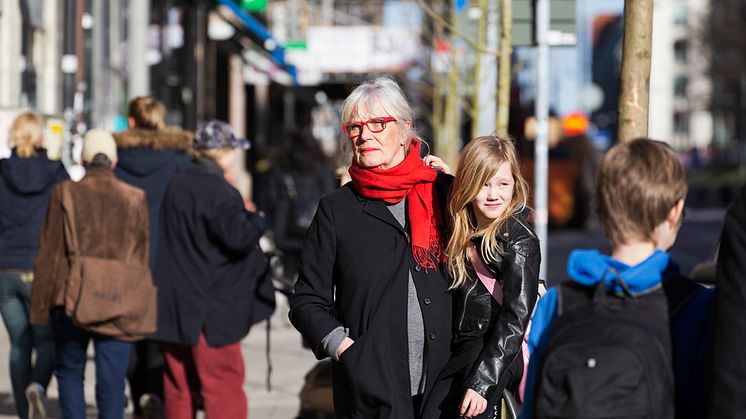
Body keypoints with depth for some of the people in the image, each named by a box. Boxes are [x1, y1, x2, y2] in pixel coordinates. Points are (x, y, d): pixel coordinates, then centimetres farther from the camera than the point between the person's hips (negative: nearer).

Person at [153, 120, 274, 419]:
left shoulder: (176, 186, 10)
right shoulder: (218, 192, -15)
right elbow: (239, 237, -24)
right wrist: (257, 220, -3)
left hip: (174, 304, 7)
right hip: (210, 308, -7)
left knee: (179, 384, 12)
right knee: (223, 384, -2)